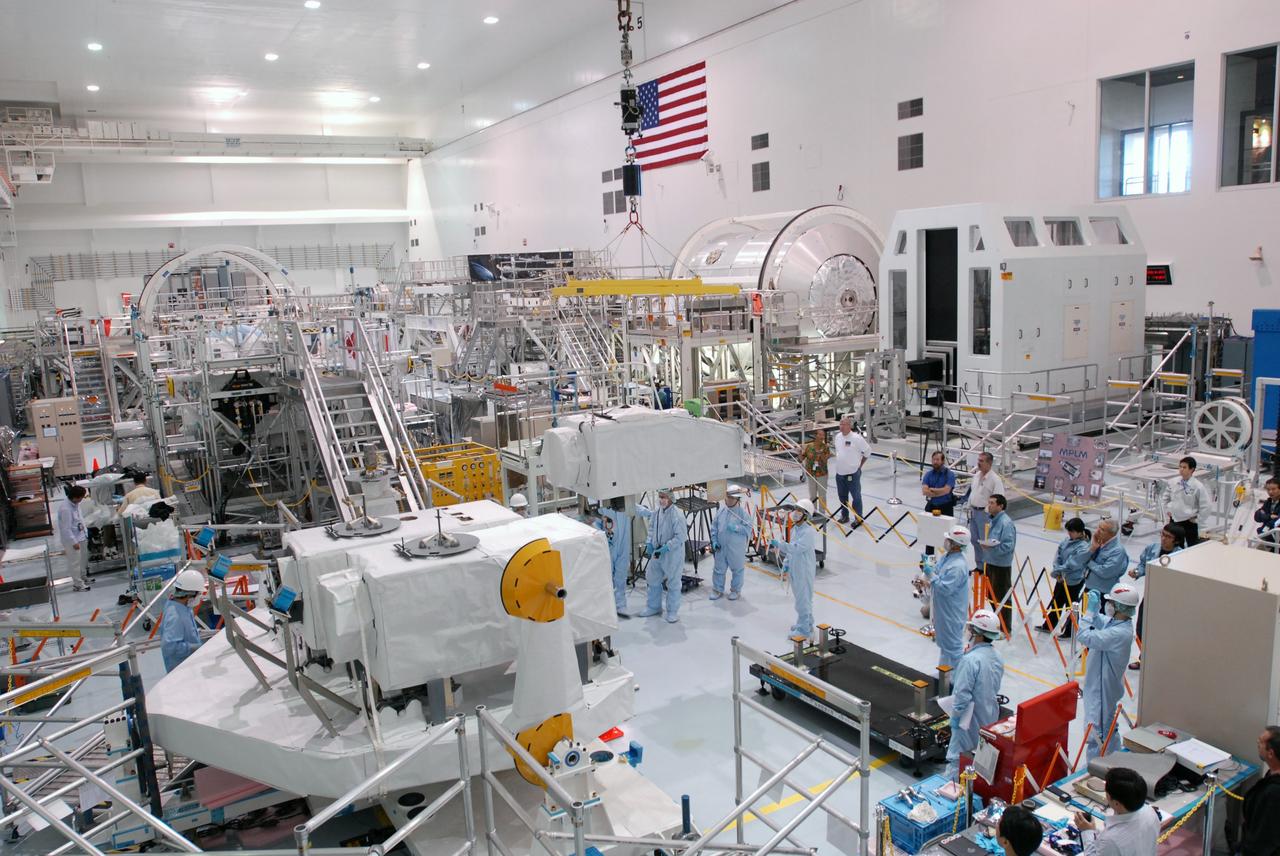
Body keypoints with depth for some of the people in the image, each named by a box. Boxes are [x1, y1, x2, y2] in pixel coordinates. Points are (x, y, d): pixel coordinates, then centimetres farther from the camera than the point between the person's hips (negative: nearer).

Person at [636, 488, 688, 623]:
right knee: (653, 579, 18)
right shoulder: (657, 512, -1)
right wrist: (649, 543, 3)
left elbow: (680, 537, -22)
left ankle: (673, 612, 21)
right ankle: (653, 607, 36)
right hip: (657, 552, 7)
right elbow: (652, 527, 15)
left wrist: (666, 548, -25)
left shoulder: (677, 514, -22)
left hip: (673, 553, -7)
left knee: (673, 583, 6)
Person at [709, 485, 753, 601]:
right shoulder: (721, 510, 1)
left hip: (736, 548, -4)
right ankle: (717, 590, 28)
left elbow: (749, 527, -13)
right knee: (719, 569, 13)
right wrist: (714, 541, 0)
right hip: (721, 547, 4)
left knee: (737, 569, 12)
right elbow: (714, 527, 7)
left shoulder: (742, 511, -11)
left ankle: (736, 590, 29)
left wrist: (736, 528, -26)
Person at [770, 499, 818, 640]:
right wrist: (786, 563, 11)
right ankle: (806, 622, 36)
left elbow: (797, 548, -30)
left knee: (803, 599, -2)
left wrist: (779, 544, -31)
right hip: (794, 569, 9)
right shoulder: (794, 529, 8)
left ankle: (804, 629, 8)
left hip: (804, 570, -9)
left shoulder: (809, 532, -21)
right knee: (800, 597, 21)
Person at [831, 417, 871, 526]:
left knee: (856, 496, 2)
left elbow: (867, 451, -6)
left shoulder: (856, 438, -15)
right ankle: (844, 516, 31)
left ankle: (858, 518, 12)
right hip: (839, 473, 6)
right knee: (842, 496, 17)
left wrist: (860, 464, 1)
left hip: (853, 473, -6)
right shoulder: (838, 437, 4)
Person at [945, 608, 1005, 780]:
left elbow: (962, 694, -24)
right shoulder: (998, 657, 1)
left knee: (956, 757, 2)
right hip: (990, 718, 8)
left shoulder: (971, 660, -26)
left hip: (971, 720, -8)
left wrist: (955, 715, -12)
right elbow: (994, 688, 11)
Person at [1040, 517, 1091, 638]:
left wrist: (1056, 571, -21)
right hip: (1061, 578, 7)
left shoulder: (1084, 548, -24)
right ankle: (1048, 626, 38)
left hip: (1074, 582, -7)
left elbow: (1071, 565, -28)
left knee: (1070, 606, 10)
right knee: (1056, 602, 21)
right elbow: (1058, 556, 0)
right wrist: (1058, 571, -13)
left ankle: (1069, 632, 28)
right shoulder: (1067, 540, -2)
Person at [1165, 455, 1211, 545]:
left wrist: (1196, 518, -9)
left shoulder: (1198, 486, -16)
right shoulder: (1173, 482, -2)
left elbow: (1206, 506, -13)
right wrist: (1168, 509, 10)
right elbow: (1167, 497, 16)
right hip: (1174, 519, 4)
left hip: (1189, 522, -4)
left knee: (1193, 547, 5)